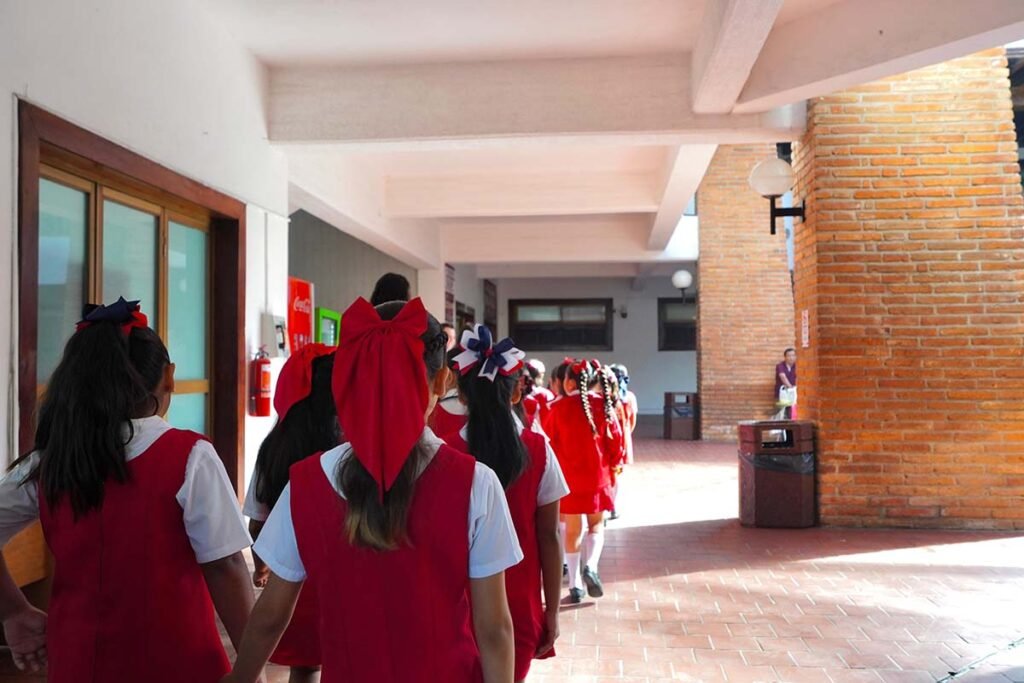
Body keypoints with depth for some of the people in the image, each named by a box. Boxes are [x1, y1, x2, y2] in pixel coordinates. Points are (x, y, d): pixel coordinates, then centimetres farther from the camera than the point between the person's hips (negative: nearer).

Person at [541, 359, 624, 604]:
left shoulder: (559, 408, -8)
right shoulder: (603, 405, -6)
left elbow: (548, 442, -1)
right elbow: (616, 440, -1)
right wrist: (611, 465, 16)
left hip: (567, 477, 0)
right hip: (597, 476, 0)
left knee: (572, 531, 9)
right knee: (596, 525, 17)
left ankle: (575, 586, 10)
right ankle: (590, 567, -7)